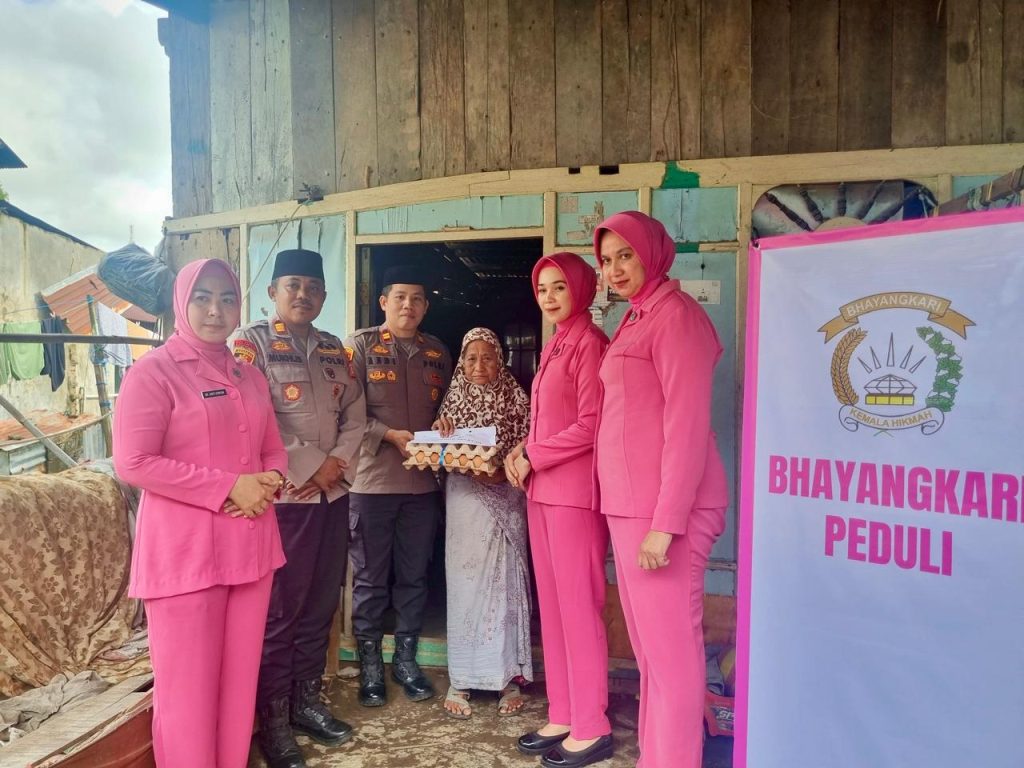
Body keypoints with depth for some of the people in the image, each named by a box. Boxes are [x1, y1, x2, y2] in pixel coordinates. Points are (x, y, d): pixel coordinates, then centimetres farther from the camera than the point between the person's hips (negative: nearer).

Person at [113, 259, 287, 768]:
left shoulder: (250, 378, 13)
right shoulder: (153, 371, -7)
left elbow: (273, 449, 18)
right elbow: (133, 463, -14)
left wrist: (270, 481, -6)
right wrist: (229, 488, -17)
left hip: (249, 546, 6)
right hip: (185, 551, -6)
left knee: (240, 679, 14)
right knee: (188, 686, 3)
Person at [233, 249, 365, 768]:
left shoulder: (333, 349, 14)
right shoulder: (251, 343, -5)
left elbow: (355, 413, 12)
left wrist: (337, 462, -5)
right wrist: (307, 470, -13)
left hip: (333, 495, 6)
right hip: (282, 497, -6)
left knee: (321, 605, 13)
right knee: (279, 611, 3)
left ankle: (306, 701, 29)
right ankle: (273, 721, 18)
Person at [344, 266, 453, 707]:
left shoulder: (438, 353, 11)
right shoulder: (361, 345, -1)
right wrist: (392, 435, -17)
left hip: (423, 483, 4)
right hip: (372, 481, -3)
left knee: (414, 576, 13)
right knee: (370, 578, 7)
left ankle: (405, 658, 28)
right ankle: (370, 665, 21)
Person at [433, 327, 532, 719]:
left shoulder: (516, 399, 3)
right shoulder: (453, 399, 8)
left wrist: (503, 468, -18)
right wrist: (440, 431, -10)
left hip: (506, 498, -1)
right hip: (465, 497, 1)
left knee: (505, 581, 1)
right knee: (464, 582, 1)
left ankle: (510, 677, 13)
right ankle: (461, 680, 10)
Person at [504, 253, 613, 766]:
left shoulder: (589, 342, -9)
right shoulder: (555, 346, 17)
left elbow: (590, 425, -16)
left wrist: (532, 457, -9)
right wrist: (524, 450, 3)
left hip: (574, 489, -9)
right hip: (543, 489, 9)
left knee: (579, 605, -2)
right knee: (551, 605, 12)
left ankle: (592, 727, 10)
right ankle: (562, 716, 23)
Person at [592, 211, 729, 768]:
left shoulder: (675, 313, -10)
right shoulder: (637, 319, 17)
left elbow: (688, 425, -17)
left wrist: (665, 522, -20)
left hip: (662, 510, -9)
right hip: (631, 505, 9)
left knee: (670, 647, 0)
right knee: (648, 644, 17)